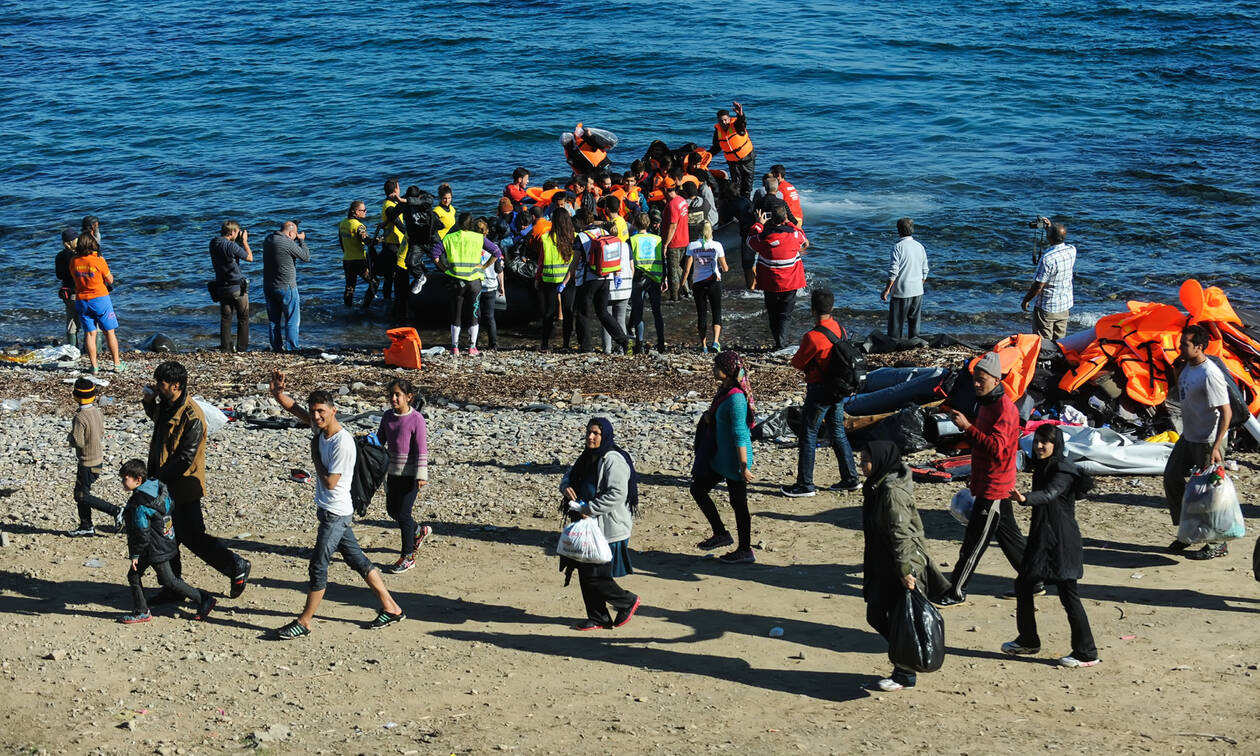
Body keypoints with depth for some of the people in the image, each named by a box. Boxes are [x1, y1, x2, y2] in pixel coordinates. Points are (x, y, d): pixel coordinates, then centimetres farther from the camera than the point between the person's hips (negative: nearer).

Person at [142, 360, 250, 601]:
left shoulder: (192, 417, -24)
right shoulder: (166, 405, 2)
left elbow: (186, 458, -25)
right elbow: (156, 417, 29)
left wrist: (158, 478, -20)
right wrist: (148, 402, 7)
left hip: (184, 486, -9)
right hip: (165, 484, 9)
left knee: (193, 538, -4)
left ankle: (236, 567, 10)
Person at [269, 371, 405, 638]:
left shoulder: (343, 443, -23)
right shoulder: (320, 428, 1)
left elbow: (330, 482, -22)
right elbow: (293, 408, 6)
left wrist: (315, 454, -12)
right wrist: (278, 392, -14)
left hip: (335, 513, -9)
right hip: (330, 511, 9)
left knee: (318, 565, -2)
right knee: (356, 559, 14)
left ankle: (304, 622, 8)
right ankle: (391, 608, 20)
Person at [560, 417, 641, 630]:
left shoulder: (613, 460, -17)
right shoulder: (588, 458, 12)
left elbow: (617, 494, -24)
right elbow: (569, 476, 23)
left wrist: (589, 509, -22)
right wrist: (566, 487, -1)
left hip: (609, 529, -9)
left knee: (594, 576, -7)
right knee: (585, 572, 10)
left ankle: (627, 601, 14)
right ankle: (598, 618, 21)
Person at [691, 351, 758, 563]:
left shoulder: (736, 398, -23)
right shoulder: (724, 391, 6)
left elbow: (740, 435, -24)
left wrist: (743, 467, -23)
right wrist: (708, 416, 0)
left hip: (734, 461, -10)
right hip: (720, 458, 10)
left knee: (738, 503, 2)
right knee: (698, 488, 15)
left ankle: (745, 551, 14)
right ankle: (720, 533, 24)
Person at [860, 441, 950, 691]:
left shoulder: (892, 492, -21)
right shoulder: (877, 488, 9)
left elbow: (900, 535, -23)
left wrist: (905, 571, -24)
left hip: (901, 567, -10)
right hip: (883, 567, 10)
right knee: (876, 615, 14)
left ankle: (904, 675, 13)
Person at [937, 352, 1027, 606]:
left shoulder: (1005, 408, -19)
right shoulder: (988, 404, 12)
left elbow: (995, 448, -30)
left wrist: (967, 427, -32)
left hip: (993, 488, -10)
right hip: (988, 483, 10)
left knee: (974, 541, -4)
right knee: (1008, 535, 18)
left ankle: (956, 592, 1)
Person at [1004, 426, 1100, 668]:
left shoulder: (1063, 472, -16)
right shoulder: (1042, 468, 11)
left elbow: (1049, 494, -34)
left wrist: (1025, 499, -51)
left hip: (1061, 541, -10)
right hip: (1041, 537, 10)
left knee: (1068, 594, -7)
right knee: (1023, 584, 15)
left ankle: (1086, 653, -1)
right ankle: (1028, 641, 29)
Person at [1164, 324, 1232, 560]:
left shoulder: (1210, 375, -24)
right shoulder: (1188, 367, 4)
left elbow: (1226, 413, -24)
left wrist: (1216, 448, -27)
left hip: (1208, 442, -10)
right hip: (1188, 437, 10)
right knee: (1172, 478, 14)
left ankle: (1217, 544, 10)